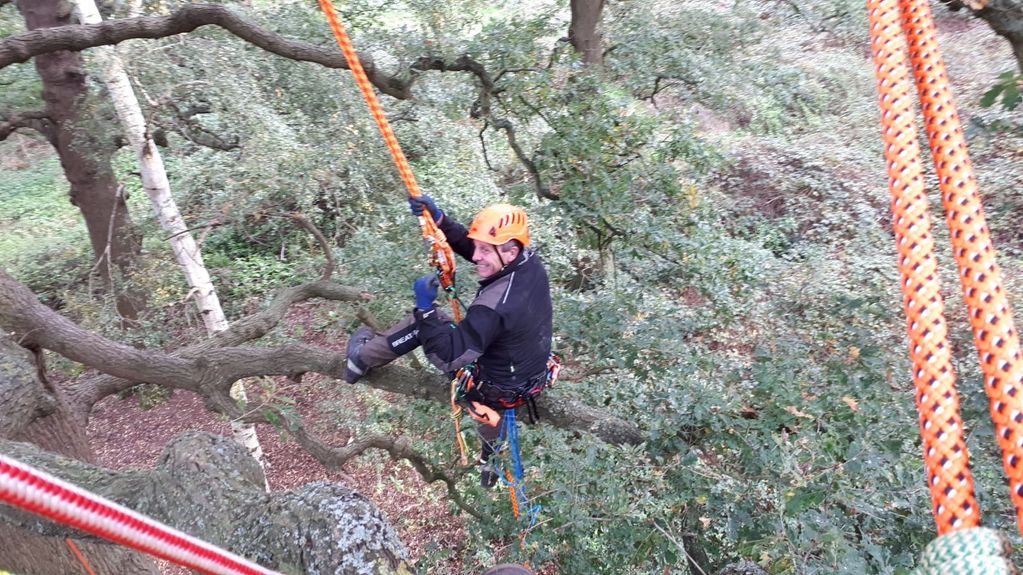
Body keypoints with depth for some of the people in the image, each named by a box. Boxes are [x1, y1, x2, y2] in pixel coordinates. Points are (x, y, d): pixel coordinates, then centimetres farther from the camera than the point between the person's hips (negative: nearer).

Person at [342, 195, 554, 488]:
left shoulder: (493, 307, -38)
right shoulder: (529, 260, -16)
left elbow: (449, 355, -32)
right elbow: (469, 245, -3)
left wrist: (425, 307, -29)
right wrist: (439, 219, -15)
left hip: (497, 390, -7)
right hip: (533, 374, 7)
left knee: (423, 321, 1)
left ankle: (362, 359, 23)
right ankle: (492, 462, 65)